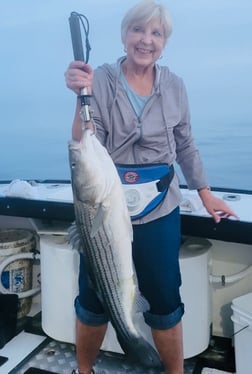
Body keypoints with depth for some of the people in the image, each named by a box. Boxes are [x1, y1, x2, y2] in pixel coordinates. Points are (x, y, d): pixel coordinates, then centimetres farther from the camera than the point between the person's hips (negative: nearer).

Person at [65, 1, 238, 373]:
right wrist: (82, 96, -27)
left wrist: (205, 193, 14)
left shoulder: (174, 86, 2)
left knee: (165, 300, 12)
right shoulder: (100, 80, -8)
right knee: (94, 298, 13)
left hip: (160, 212, 2)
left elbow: (185, 145, 12)